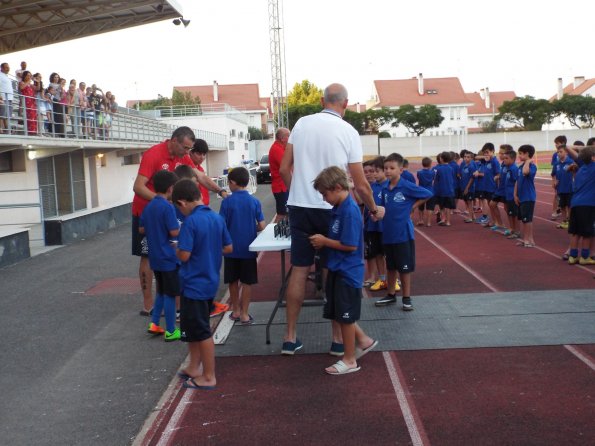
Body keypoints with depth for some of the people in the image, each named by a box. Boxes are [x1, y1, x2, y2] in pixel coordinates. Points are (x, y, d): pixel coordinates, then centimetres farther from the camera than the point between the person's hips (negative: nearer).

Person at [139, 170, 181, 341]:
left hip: (155, 257, 8)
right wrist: (180, 226, -3)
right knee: (170, 294, 2)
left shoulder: (149, 206, 5)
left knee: (161, 291, 21)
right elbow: (175, 232, -22)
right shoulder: (167, 207, -18)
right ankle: (170, 331, 10)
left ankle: (154, 324, 24)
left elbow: (141, 229, 12)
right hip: (168, 257, -7)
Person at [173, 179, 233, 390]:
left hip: (194, 284, -8)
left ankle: (209, 377, 12)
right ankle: (194, 368, 32)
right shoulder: (217, 218, 2)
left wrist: (176, 249, -1)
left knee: (202, 332, 3)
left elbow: (184, 255, -22)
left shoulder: (190, 222, -20)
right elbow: (228, 248, 8)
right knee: (192, 327, 21)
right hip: (210, 282, 8)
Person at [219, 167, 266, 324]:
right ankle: (244, 314, 11)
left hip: (231, 248, 0)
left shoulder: (227, 202, -10)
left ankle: (236, 310, 27)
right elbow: (262, 226, -6)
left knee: (233, 280, 15)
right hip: (248, 248, 0)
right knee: (247, 282, 8)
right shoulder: (254, 201, -5)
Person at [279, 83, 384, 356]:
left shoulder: (302, 123, 2)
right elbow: (360, 184, -3)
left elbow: (284, 169, 3)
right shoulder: (348, 132, -5)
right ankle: (338, 337, 15)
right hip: (331, 209, -2)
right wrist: (374, 209, 14)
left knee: (299, 270, 8)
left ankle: (290, 337, 13)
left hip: (300, 207, 2)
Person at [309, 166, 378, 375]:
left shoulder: (350, 211, -22)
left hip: (347, 272, -9)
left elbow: (350, 245, -25)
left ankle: (350, 360, 18)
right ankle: (363, 340, 34)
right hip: (337, 269, 9)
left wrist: (324, 241, -15)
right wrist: (322, 241, -1)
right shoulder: (338, 208, 6)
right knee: (338, 314, 18)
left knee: (345, 316, 4)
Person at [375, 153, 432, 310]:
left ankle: (407, 297, 16)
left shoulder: (407, 187, -12)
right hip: (388, 233, 6)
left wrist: (412, 206, -8)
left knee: (405, 267, 4)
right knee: (390, 266, 17)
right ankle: (391, 295, 30)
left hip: (403, 233, -5)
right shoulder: (385, 189, 4)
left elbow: (428, 194, -8)